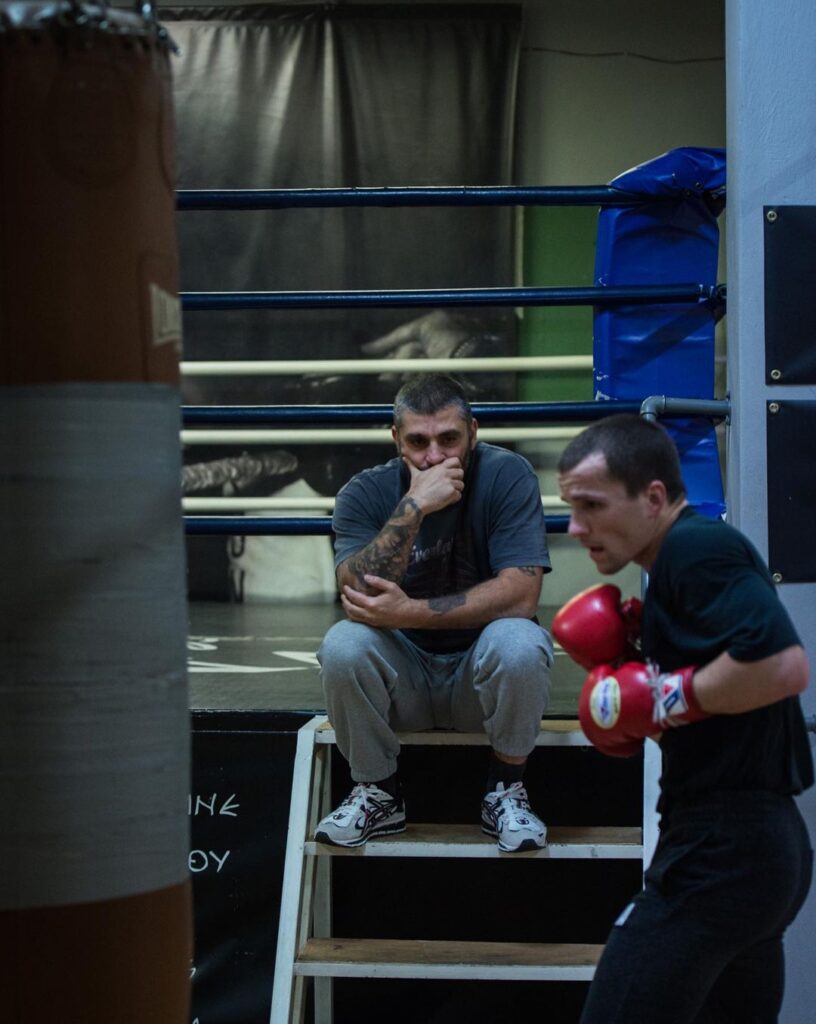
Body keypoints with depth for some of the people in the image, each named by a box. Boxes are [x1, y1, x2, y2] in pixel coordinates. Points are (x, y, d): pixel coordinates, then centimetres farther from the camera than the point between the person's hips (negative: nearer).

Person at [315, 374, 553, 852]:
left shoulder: (508, 476, -14)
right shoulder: (365, 493, -10)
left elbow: (521, 594, -24)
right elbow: (359, 598, -26)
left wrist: (409, 613, -30)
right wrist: (413, 507, -34)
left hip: (482, 673, -1)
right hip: (403, 678, 2)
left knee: (520, 642, -33)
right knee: (342, 645, -28)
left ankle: (506, 792, -7)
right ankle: (378, 794, -4)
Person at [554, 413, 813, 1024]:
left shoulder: (696, 546, -14)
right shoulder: (692, 554, 17)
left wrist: (671, 700, -17)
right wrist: (630, 666, 9)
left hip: (720, 850, -11)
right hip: (761, 844, 11)